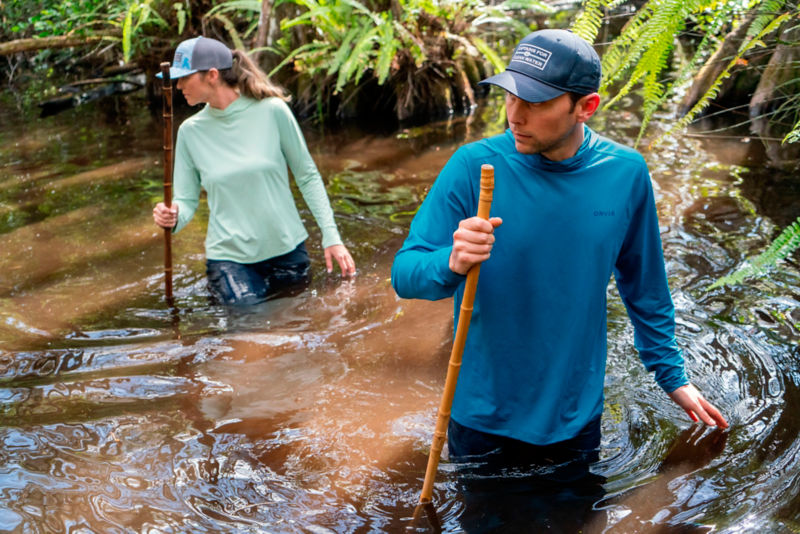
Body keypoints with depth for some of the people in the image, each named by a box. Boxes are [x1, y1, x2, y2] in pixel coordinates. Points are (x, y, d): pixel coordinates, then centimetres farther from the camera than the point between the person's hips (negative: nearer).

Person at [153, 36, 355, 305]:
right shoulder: (191, 131, -4)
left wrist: (331, 235, -9)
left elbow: (308, 176, -5)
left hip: (287, 247, 0)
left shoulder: (271, 111, -11)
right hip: (230, 256, 0)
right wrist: (173, 217, -25)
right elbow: (186, 199, -1)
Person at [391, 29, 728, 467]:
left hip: (575, 417, 2)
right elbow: (404, 274, -17)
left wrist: (672, 376, 11)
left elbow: (644, 285, 5)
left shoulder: (625, 173, -9)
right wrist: (452, 263, -38)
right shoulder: (474, 166, -17)